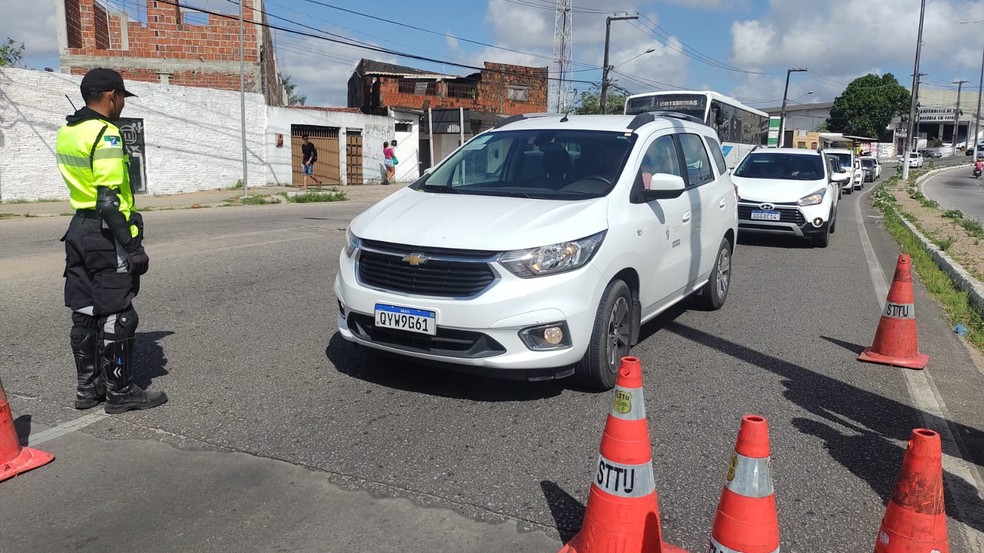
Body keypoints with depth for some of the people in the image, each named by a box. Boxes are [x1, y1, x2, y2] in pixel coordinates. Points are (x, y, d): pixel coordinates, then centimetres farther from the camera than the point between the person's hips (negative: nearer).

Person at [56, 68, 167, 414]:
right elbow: (109, 199, -22)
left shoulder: (67, 131, 12)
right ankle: (120, 392, 8)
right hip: (106, 234, -9)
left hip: (78, 230, 9)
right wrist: (133, 246, -20)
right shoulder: (106, 133, -16)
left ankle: (88, 388, 24)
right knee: (117, 316, -1)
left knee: (85, 313, 14)